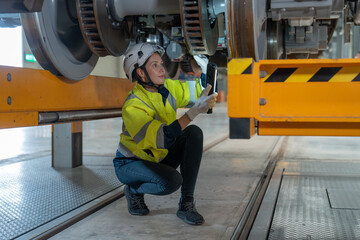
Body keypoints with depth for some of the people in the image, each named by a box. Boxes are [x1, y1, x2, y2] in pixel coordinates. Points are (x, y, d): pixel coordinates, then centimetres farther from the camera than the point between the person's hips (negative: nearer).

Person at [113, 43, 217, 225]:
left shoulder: (167, 89, -7)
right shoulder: (132, 106, -27)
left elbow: (200, 88, 0)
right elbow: (162, 138, -38)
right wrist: (194, 111, -43)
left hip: (159, 159, 7)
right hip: (130, 164, -7)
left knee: (194, 132, -18)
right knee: (172, 181, -34)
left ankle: (186, 203, -15)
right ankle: (133, 190, 1)